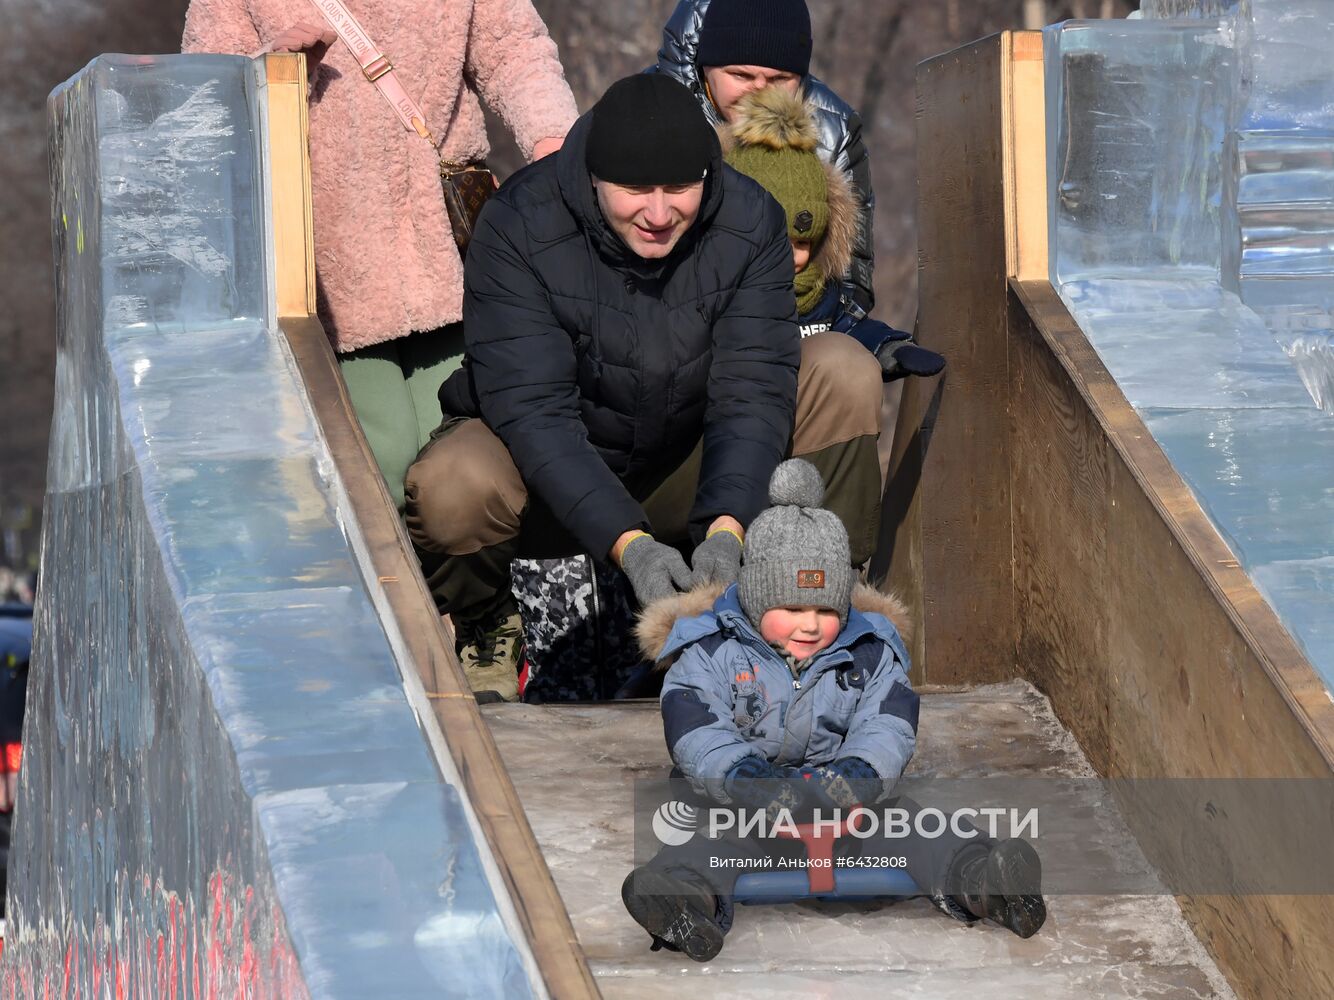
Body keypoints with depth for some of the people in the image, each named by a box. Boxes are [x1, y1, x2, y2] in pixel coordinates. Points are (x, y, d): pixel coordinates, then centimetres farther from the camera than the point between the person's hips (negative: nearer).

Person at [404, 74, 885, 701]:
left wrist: (726, 529, -38)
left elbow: (752, 390, -20)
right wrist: (628, 542, -42)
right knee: (453, 487, -37)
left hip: (691, 473, 3)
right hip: (558, 487, -2)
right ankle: (484, 625, -1)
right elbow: (533, 411, -30)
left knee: (845, 373, -19)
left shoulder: (750, 221, -15)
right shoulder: (518, 226, -24)